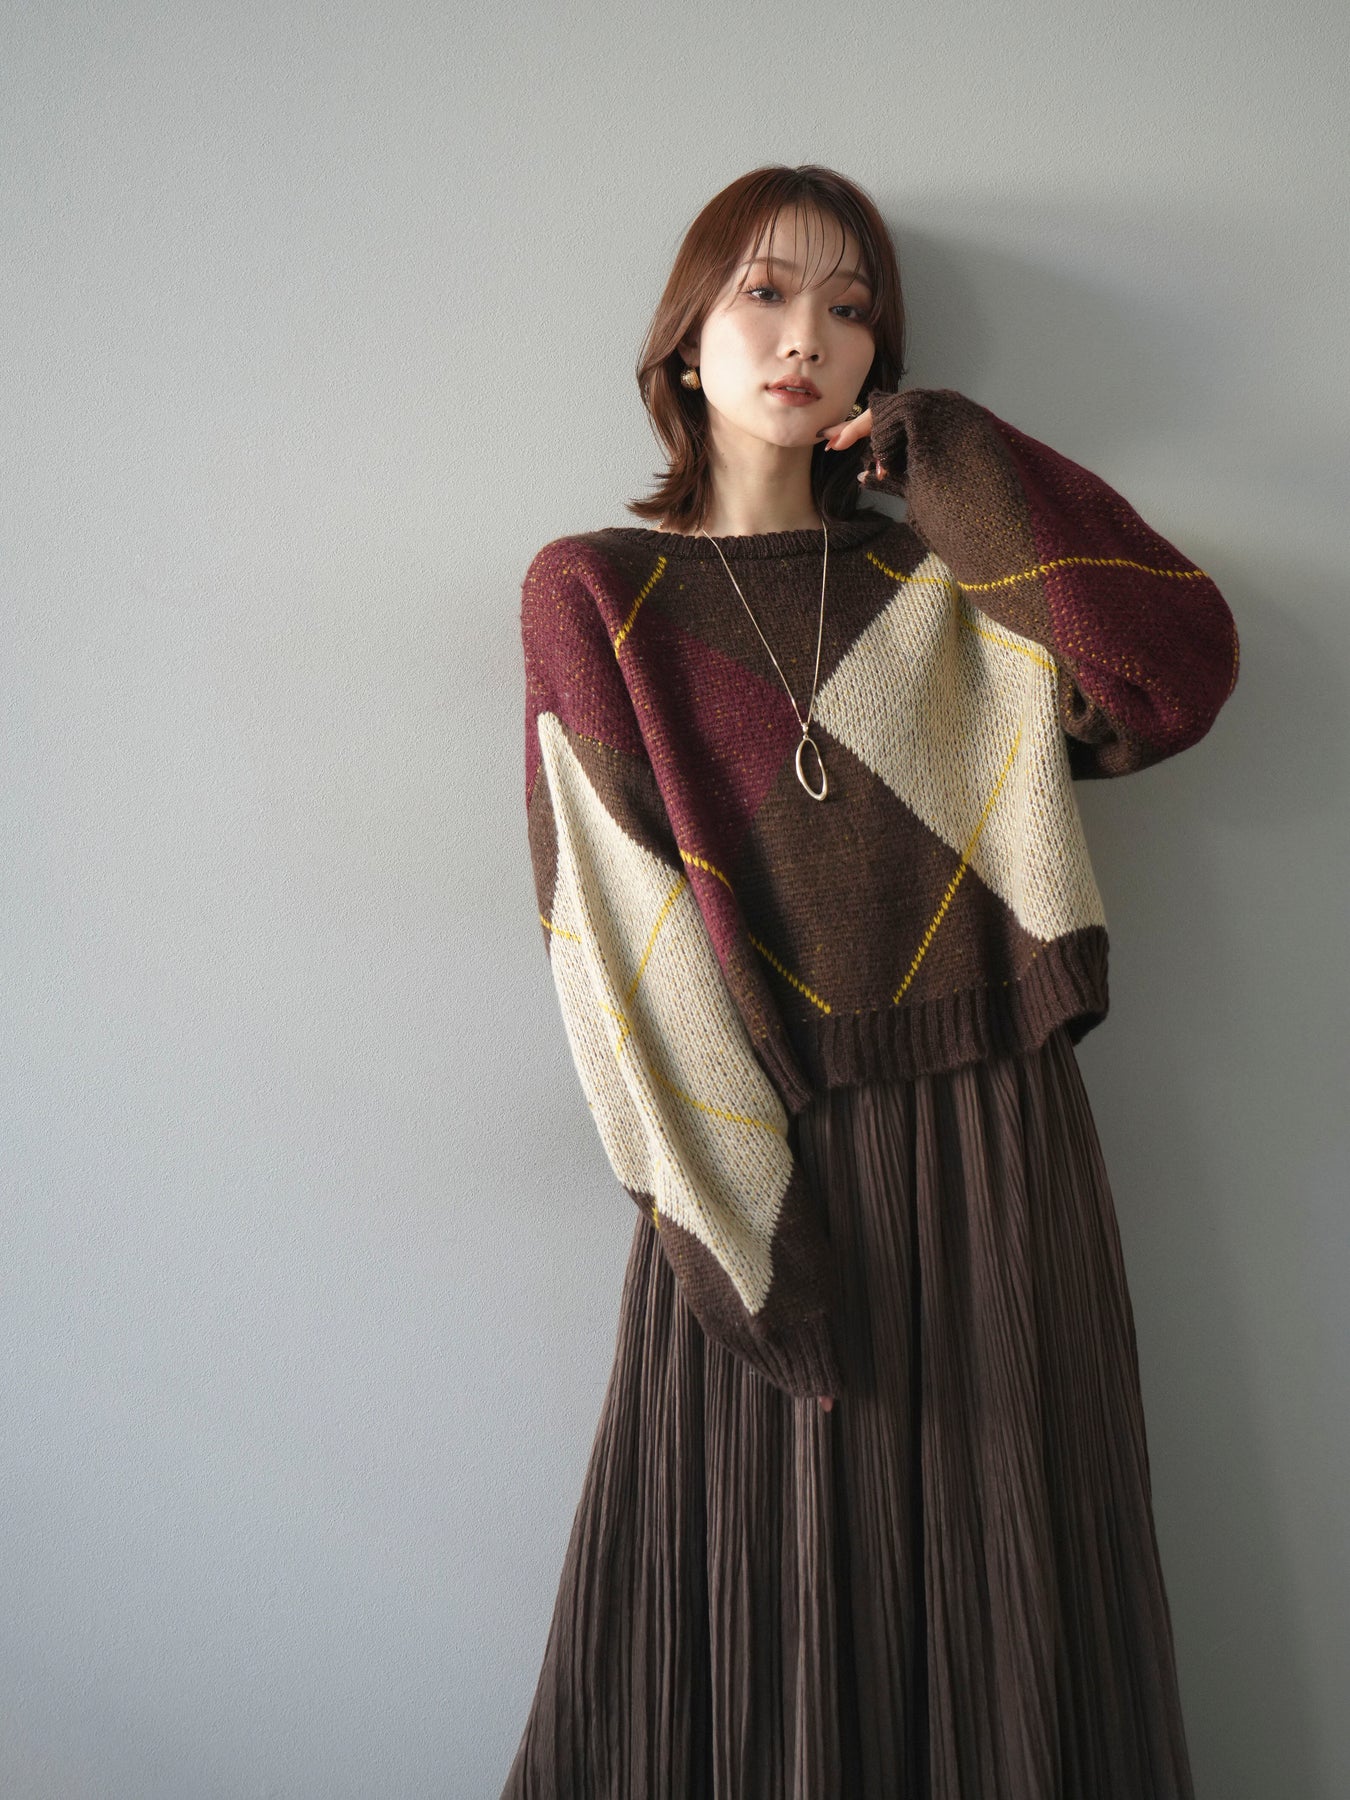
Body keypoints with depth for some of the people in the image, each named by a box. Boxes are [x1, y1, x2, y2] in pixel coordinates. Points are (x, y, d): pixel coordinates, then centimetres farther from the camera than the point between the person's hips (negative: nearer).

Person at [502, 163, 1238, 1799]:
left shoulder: (952, 587, 9)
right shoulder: (591, 595, 1)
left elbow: (1179, 672, -9)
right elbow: (614, 928, -7)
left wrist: (954, 458, -4)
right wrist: (729, 1225, -14)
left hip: (990, 1152, 3)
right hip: (757, 1162, -2)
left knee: (992, 1616, 14)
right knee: (755, 1609, 10)